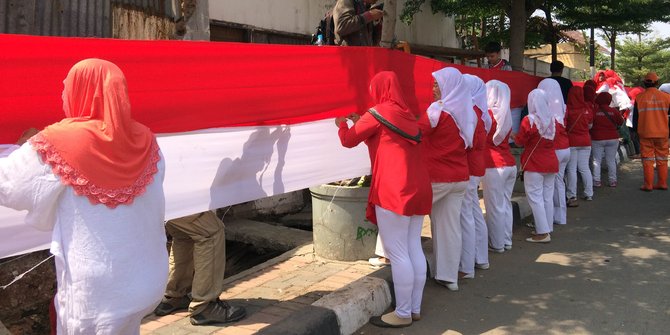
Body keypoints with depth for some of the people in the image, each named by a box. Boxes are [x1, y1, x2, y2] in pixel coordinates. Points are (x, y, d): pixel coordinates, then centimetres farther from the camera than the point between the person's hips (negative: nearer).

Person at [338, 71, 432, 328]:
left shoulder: (377, 113, -6)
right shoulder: (407, 115, 15)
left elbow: (348, 140, 2)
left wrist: (342, 124, 21)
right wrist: (361, 123, 32)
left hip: (394, 191, -8)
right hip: (418, 188, 8)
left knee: (397, 253, -2)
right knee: (414, 250, 11)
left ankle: (403, 314, 5)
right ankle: (415, 308, 20)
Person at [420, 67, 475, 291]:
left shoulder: (438, 110, -12)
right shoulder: (467, 113, 9)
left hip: (436, 177, -7)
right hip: (460, 177, 7)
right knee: (450, 225, 10)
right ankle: (449, 276, 16)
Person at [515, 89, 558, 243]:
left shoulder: (529, 120, -14)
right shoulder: (553, 120, 5)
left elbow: (520, 142, -8)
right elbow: (552, 139, 13)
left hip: (534, 165, -6)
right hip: (551, 163, 6)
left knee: (535, 198, -2)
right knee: (548, 198, 12)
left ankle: (543, 233, -4)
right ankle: (548, 229, 19)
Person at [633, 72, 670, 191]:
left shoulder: (639, 97, -6)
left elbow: (635, 116, 0)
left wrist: (635, 130, 13)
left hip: (646, 133, -2)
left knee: (648, 160, 3)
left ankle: (648, 185, 2)